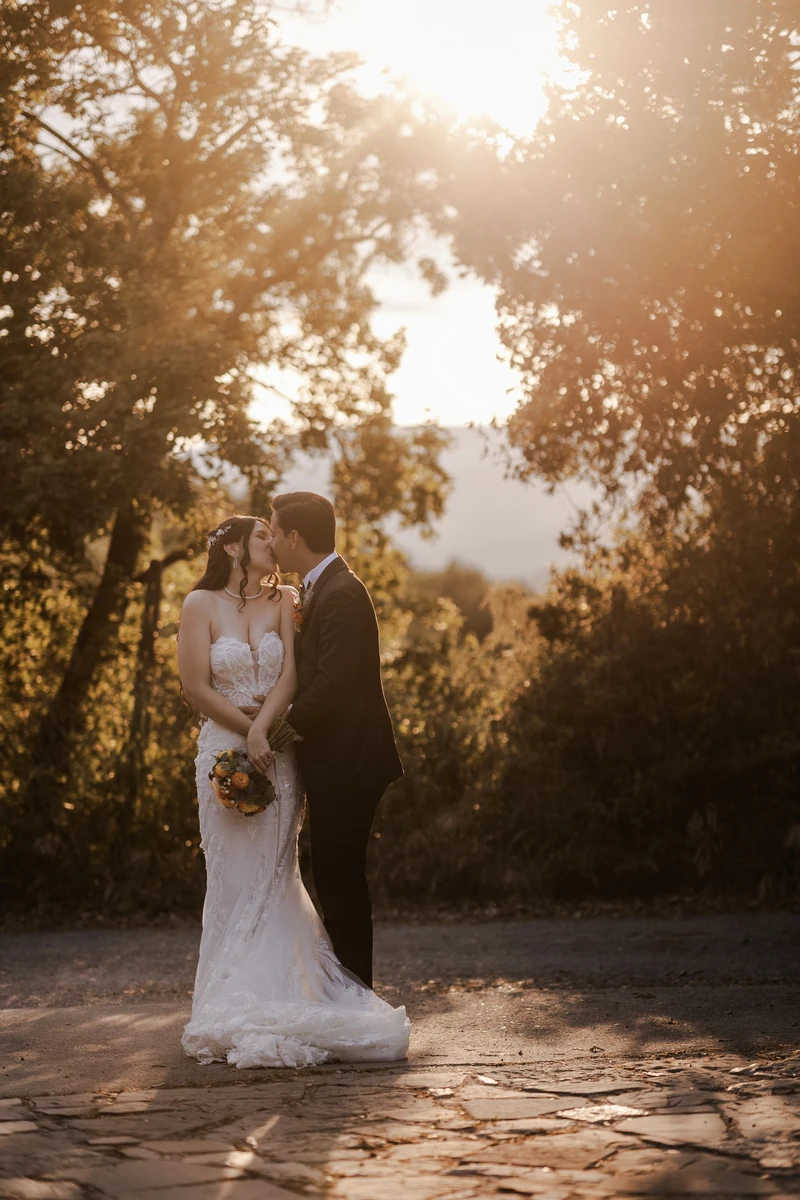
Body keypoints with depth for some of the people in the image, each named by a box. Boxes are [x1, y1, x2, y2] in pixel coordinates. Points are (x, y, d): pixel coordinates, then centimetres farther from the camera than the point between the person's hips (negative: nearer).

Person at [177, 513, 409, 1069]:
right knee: (234, 876, 1)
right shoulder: (202, 604, 0)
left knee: (273, 874, 1)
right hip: (225, 747, -1)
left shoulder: (284, 601, 6)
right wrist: (249, 732, -7)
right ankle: (234, 1001, 6)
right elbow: (197, 687, -4)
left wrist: (262, 730, -18)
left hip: (279, 751, 1)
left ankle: (272, 997, 6)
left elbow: (291, 675, -5)